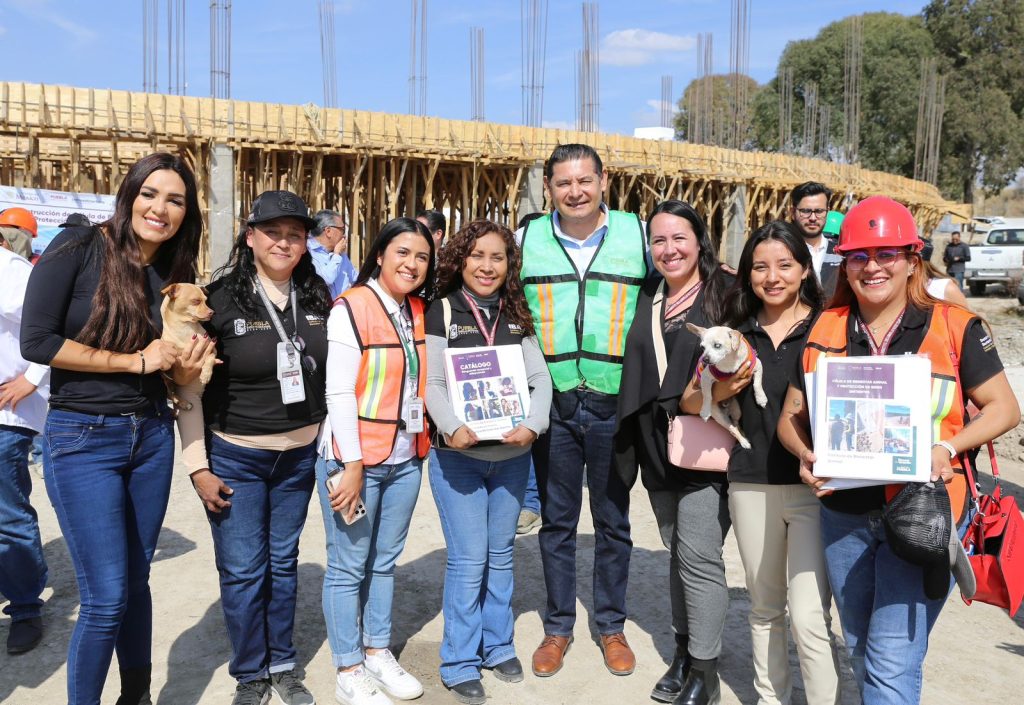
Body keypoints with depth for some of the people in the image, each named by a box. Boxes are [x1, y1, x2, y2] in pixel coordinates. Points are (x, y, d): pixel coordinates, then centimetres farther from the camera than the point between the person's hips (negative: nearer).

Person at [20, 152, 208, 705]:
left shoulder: (176, 275, 6)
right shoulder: (78, 248, -10)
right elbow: (36, 341, -17)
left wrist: (186, 366, -11)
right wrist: (136, 360, -14)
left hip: (152, 436, 5)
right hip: (81, 437, -5)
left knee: (136, 581, 16)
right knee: (106, 599, -3)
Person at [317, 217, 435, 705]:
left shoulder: (419, 311, 8)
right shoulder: (351, 308, -13)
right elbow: (339, 393, -16)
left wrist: (424, 441, 8)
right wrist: (353, 465, -18)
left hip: (405, 459, 6)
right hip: (355, 459, -6)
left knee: (385, 561, 17)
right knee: (348, 567, 5)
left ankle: (378, 653, 33)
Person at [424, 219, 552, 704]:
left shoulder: (518, 316, 8)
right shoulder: (441, 311, -2)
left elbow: (540, 378, 2)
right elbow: (432, 383, -8)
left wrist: (533, 425, -16)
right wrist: (453, 428, -25)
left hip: (512, 455, 4)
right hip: (458, 455, -3)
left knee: (501, 554, 14)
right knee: (468, 559, 0)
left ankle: (498, 646, 31)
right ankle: (459, 663, 15)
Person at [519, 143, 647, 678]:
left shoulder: (637, 233, 0)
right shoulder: (528, 239, 3)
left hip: (615, 403, -1)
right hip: (551, 401, 1)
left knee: (613, 521, 12)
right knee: (556, 520, 11)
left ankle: (611, 626, 29)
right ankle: (558, 627, 27)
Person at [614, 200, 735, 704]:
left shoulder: (724, 293, -6)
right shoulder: (647, 299, 10)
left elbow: (739, 361, -7)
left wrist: (702, 398, -20)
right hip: (657, 447, 6)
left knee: (699, 558, -4)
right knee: (677, 551, 16)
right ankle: (684, 651, 30)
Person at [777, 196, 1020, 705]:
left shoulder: (954, 327, -4)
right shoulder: (825, 331, 4)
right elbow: (791, 414, 9)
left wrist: (946, 448, -17)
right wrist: (806, 454, -12)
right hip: (843, 514, 4)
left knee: (892, 661, -7)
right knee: (861, 652, 19)